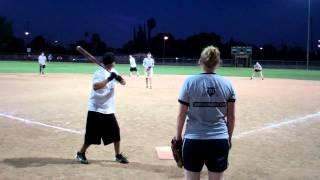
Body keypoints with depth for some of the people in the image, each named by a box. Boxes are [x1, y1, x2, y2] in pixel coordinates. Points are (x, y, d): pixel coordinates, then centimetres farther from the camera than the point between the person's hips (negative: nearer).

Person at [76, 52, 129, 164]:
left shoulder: (113, 72, 6)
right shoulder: (99, 73, -18)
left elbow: (123, 83, 4)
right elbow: (95, 87, -34)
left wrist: (119, 78, -17)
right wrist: (109, 79, -37)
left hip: (109, 110, 7)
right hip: (96, 109, -7)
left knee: (115, 132, 8)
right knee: (92, 133, -4)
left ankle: (118, 155, 22)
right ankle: (81, 153, 17)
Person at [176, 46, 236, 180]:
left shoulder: (190, 82, -7)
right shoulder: (227, 84, -1)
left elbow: (181, 115, -4)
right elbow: (231, 117, 4)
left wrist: (178, 136, 9)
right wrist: (229, 137, 18)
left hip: (193, 140, -1)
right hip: (220, 141, 2)